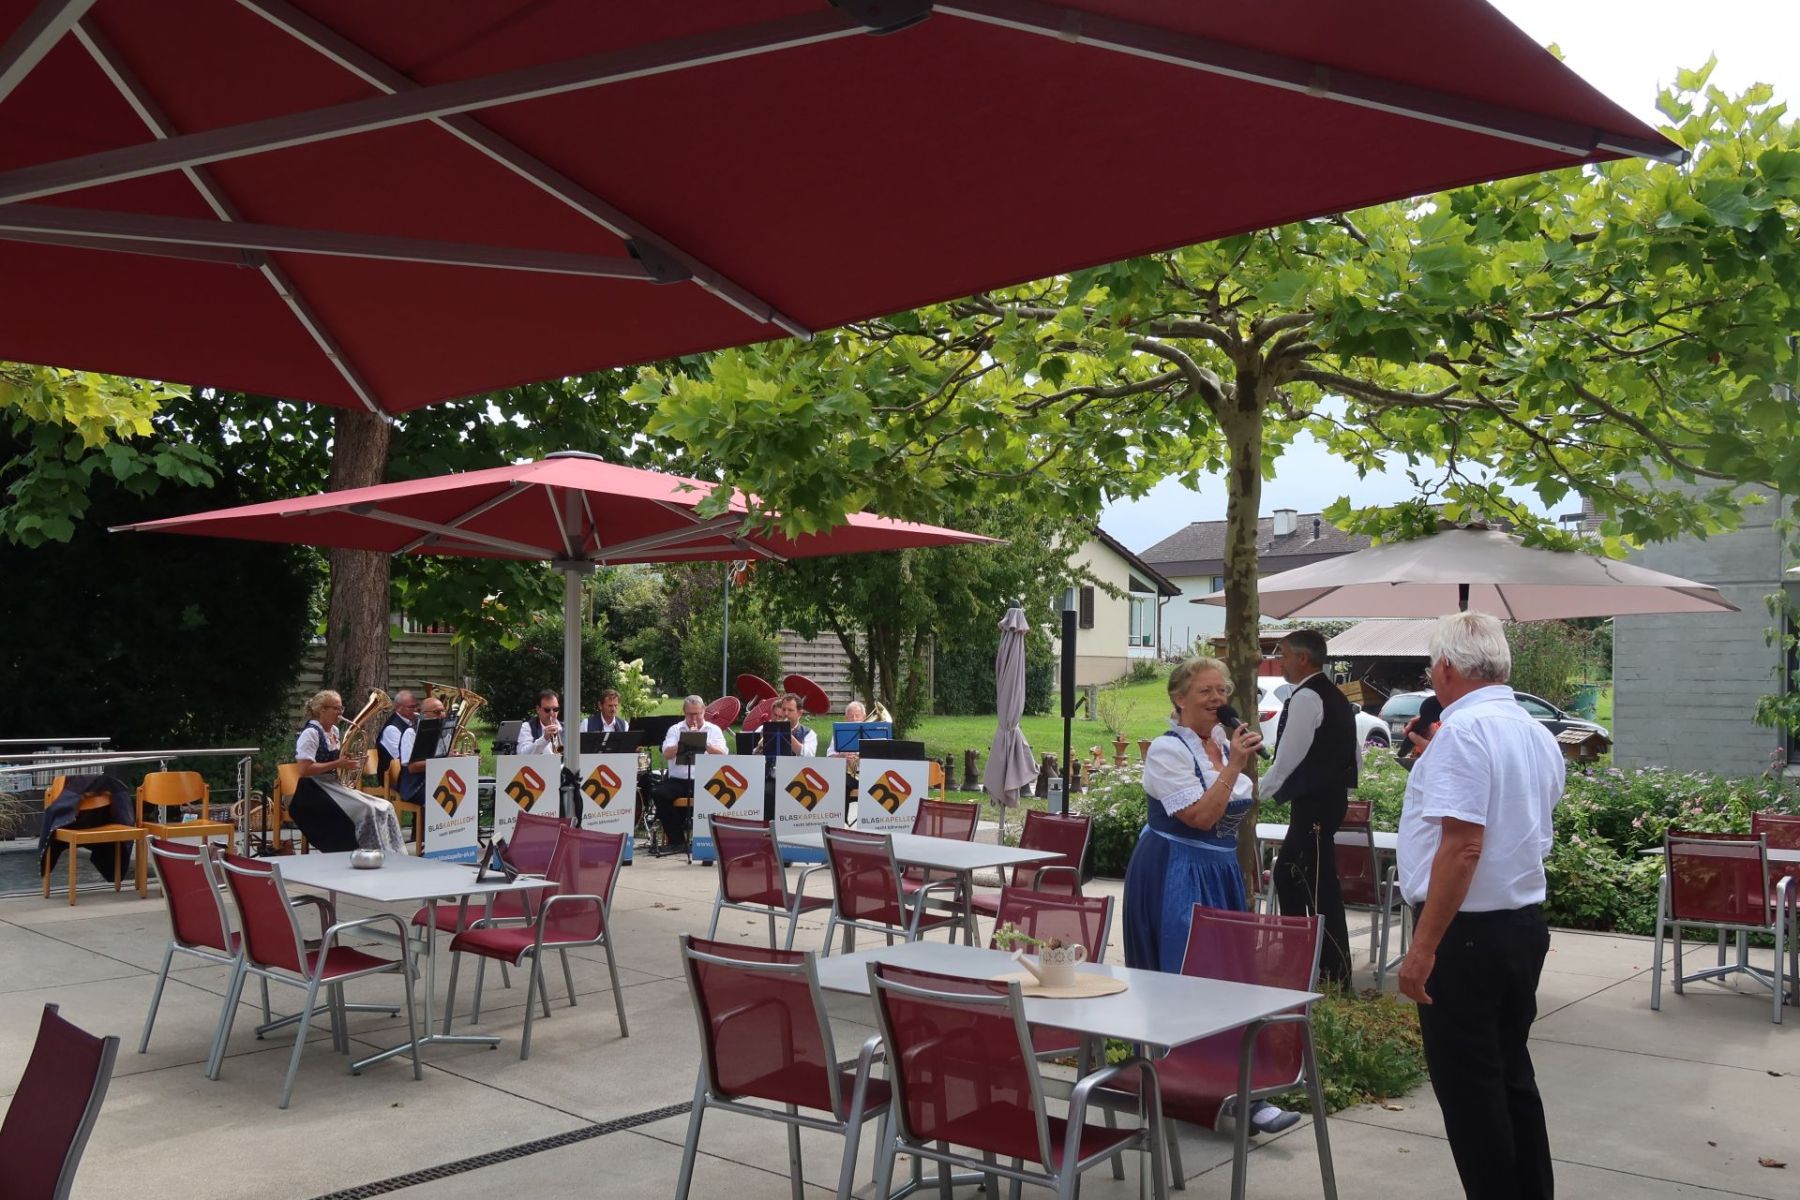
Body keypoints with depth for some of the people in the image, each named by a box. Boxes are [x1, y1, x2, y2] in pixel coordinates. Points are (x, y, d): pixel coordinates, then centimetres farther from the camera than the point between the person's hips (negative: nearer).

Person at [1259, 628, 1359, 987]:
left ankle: (1335, 973, 1)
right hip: (1329, 796, 10)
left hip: (1313, 802, -10)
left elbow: (1289, 756, -17)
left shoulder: (1306, 697, -15)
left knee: (1319, 885, -5)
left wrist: (1262, 792, -3)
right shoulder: (1332, 696, 15)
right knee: (1286, 873, 20)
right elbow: (1340, 752, 18)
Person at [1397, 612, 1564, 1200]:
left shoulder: (1462, 731, -18)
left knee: (1469, 1089, 2)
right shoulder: (1538, 734, 9)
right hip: (1526, 924, 9)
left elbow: (1462, 845, -25)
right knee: (1512, 1074, 20)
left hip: (1467, 932, -9)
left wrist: (1422, 948, -23)